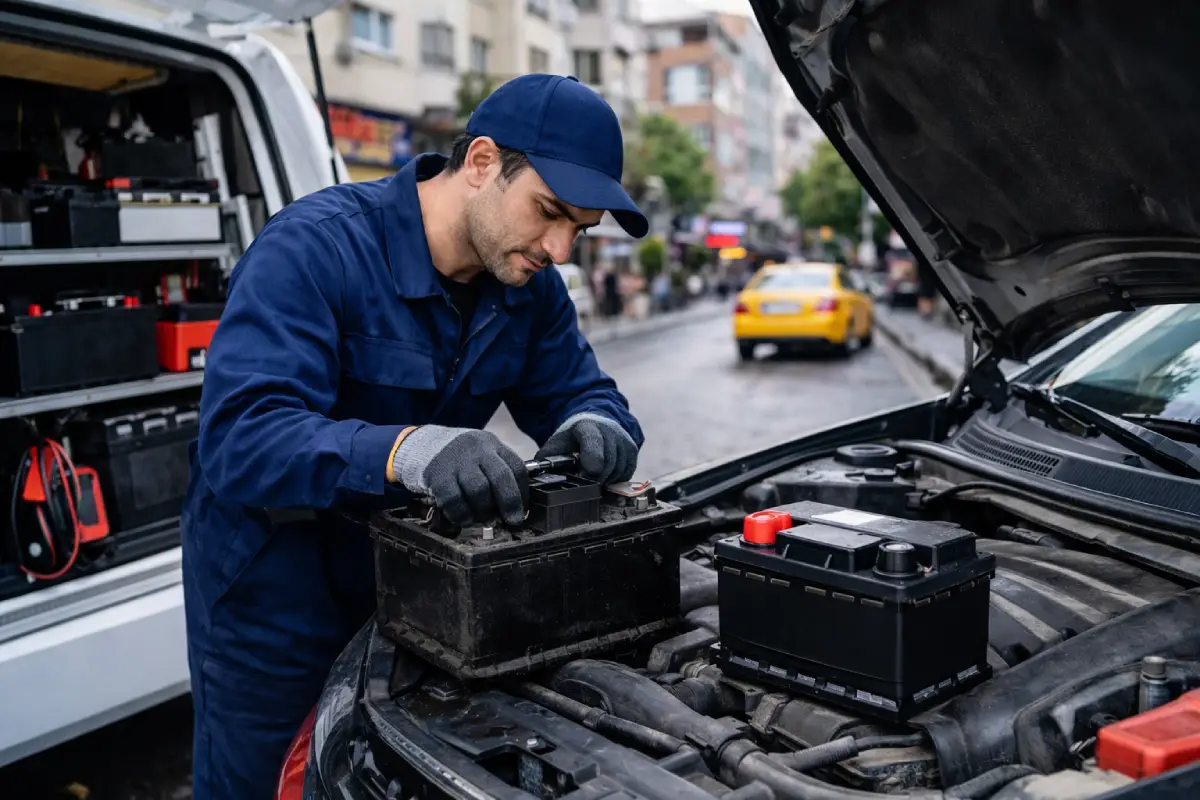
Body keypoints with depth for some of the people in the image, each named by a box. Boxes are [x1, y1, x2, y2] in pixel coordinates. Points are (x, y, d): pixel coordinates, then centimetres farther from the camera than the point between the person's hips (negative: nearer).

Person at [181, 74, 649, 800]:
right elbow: (238, 436, -36)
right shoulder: (315, 246, -26)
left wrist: (595, 429, -26)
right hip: (272, 592, -5)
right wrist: (403, 450, -54)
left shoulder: (528, 283, -5)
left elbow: (582, 391, 0)